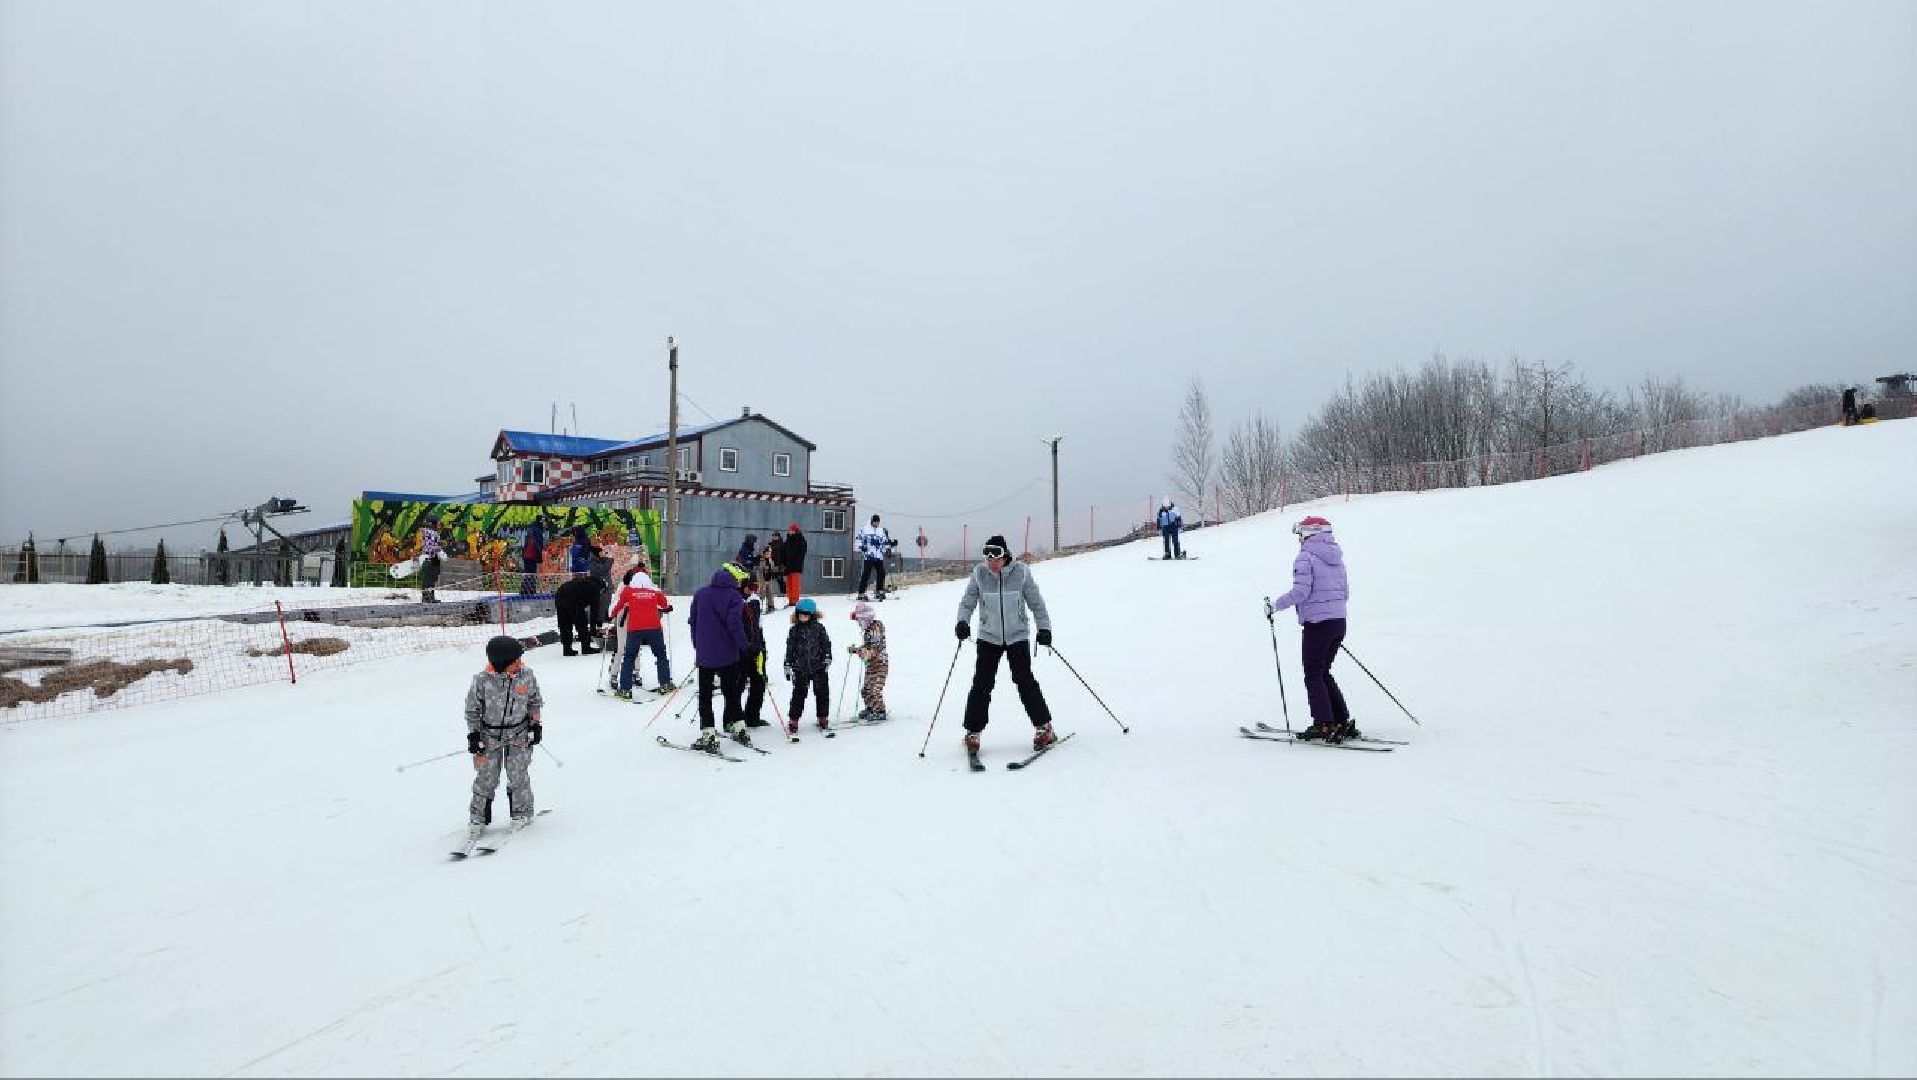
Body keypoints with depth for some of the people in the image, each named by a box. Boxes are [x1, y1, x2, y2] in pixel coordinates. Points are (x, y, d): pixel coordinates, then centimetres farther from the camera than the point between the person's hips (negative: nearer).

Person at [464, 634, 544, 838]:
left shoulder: (527, 676, -10)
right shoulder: (482, 681, -17)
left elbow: (535, 701, 6)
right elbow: (472, 710, -4)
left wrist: (535, 725, 3)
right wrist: (473, 734, -5)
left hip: (519, 733, 1)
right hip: (489, 735, -1)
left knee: (517, 775, 1)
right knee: (487, 777, 4)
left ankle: (522, 812, 19)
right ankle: (478, 816, 23)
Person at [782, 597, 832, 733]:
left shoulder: (819, 628, 2)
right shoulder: (794, 630, 4)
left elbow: (826, 644, 5)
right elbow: (790, 649, 8)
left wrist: (827, 658, -3)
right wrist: (788, 666, 5)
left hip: (819, 667, 0)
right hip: (800, 668, 0)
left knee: (822, 693, 6)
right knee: (799, 694, -2)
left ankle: (823, 718, 19)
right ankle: (793, 721, 6)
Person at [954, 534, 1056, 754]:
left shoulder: (1021, 572, -7)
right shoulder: (979, 573, -6)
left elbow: (1036, 602, 1)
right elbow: (968, 602, 0)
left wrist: (1044, 627, -3)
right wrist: (962, 621, -17)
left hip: (1017, 636, -1)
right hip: (988, 637, 1)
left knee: (1025, 681, -7)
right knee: (981, 684, -2)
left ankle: (1044, 728, 8)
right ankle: (972, 732, 10)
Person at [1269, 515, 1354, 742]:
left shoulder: (1305, 557, -10)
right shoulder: (1336, 557, 14)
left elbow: (1301, 591, -19)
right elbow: (1345, 592, 16)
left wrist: (1275, 605, -8)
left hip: (1317, 623, -8)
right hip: (1339, 621, 8)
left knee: (1313, 676, 2)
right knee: (1323, 673, 18)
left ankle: (1325, 725, 0)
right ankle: (1343, 721, 17)